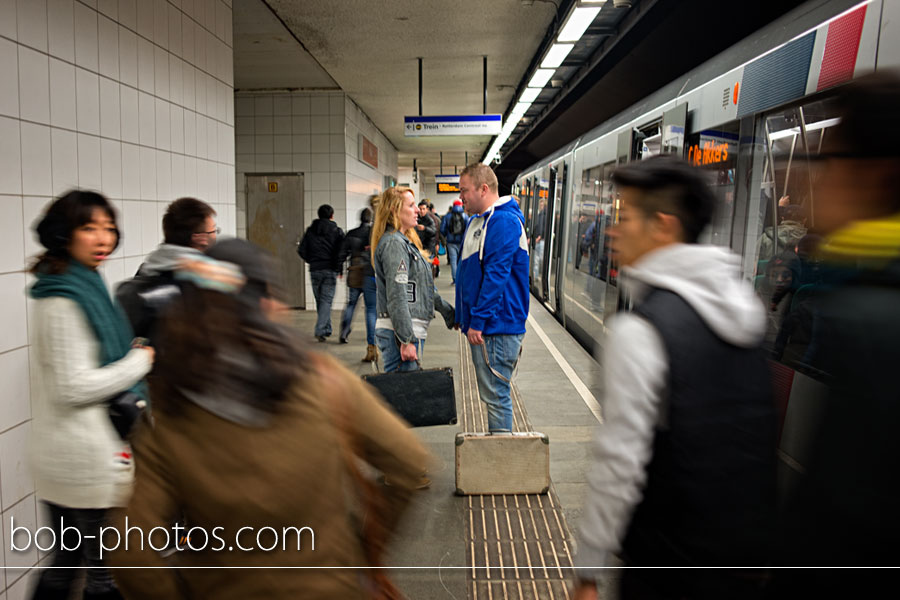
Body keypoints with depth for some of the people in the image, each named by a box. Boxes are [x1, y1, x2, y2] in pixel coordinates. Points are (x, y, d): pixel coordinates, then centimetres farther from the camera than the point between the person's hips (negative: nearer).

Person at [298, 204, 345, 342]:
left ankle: (326, 329, 22)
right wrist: (339, 268, 3)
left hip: (315, 270, 3)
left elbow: (301, 250, 1)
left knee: (319, 300, 13)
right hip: (330, 270, -3)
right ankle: (320, 330, -14)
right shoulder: (337, 231, -2)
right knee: (326, 300, -1)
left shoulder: (310, 231, 5)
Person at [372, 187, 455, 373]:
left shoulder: (404, 241, 18)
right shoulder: (393, 243, -13)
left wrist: (448, 312, 25)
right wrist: (407, 340, -22)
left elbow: (424, 287, 24)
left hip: (411, 329, 10)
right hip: (399, 331, -10)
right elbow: (397, 297, -20)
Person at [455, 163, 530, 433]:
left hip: (497, 327, -10)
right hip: (482, 326, 10)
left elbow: (496, 276, -22)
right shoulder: (478, 220, 16)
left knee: (496, 395, -1)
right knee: (491, 393, 18)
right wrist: (465, 316, 22)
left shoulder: (504, 221, -15)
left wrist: (478, 320, -22)